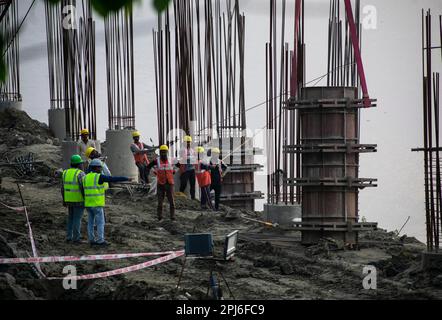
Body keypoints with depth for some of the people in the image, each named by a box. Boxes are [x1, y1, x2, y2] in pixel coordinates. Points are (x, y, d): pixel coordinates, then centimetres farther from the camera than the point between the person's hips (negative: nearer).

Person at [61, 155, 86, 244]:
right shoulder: (80, 174, -15)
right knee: (77, 219, -1)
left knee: (71, 218, 16)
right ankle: (76, 239, 1)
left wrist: (64, 200, 16)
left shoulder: (66, 173, 4)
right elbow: (83, 188, -18)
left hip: (69, 200, 6)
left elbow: (63, 188, 8)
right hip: (79, 200, -6)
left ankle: (69, 237, 15)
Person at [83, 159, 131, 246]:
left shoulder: (86, 177, 9)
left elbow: (84, 190, 15)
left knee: (91, 222, 11)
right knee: (100, 223, -2)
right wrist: (126, 178, -5)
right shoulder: (99, 177, -12)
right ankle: (101, 241, -4)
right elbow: (113, 179, -11)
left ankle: (92, 240, 12)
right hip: (97, 204, -7)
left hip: (88, 204, 7)